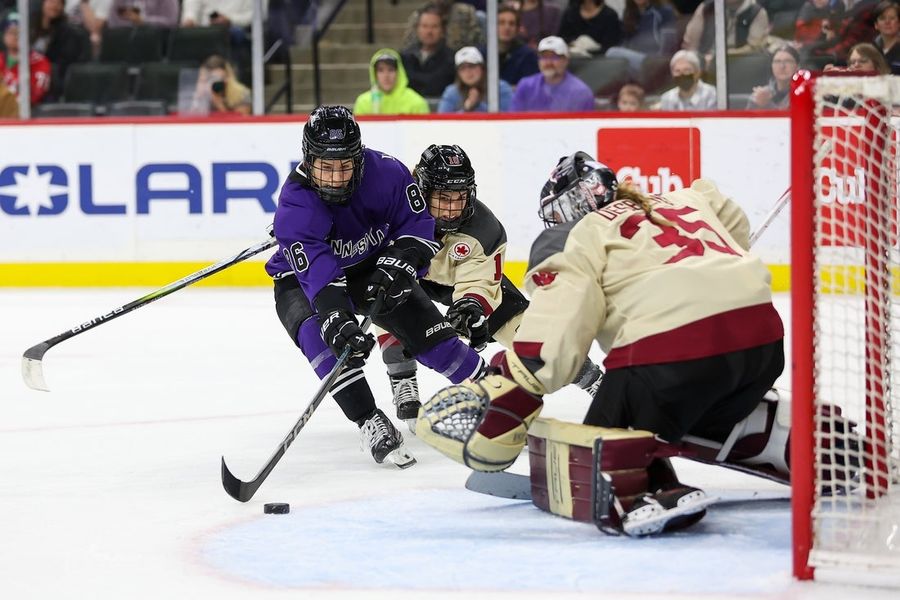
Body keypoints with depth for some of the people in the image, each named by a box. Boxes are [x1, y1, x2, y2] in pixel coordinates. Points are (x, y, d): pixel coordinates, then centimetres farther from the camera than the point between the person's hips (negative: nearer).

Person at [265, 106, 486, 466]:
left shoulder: (385, 172, -25)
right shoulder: (295, 202, -33)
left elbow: (417, 223, -14)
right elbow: (315, 268, -43)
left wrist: (398, 265, -31)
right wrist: (335, 317, -55)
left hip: (372, 269, 3)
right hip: (302, 280, -3)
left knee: (423, 326, -6)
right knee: (323, 336, -33)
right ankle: (370, 423, -31)